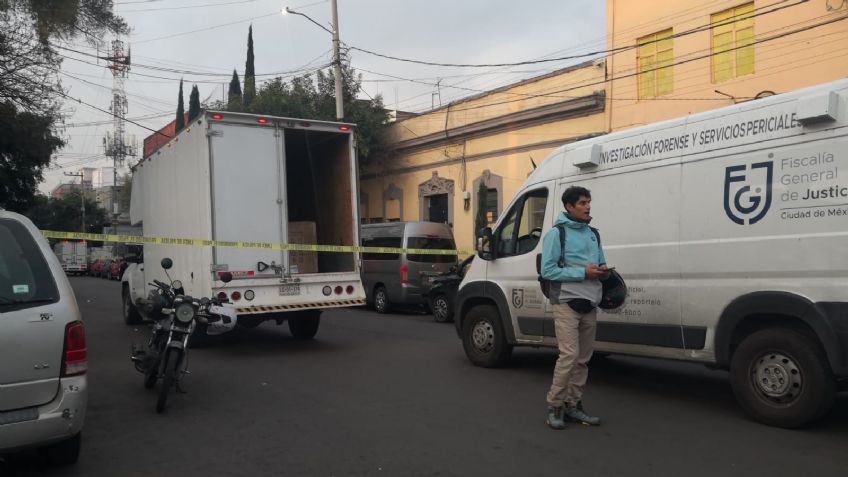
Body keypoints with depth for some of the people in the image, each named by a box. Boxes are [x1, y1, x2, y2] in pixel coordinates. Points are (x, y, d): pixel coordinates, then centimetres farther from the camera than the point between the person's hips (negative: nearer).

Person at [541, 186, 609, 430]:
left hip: (589, 305, 7)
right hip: (566, 303, -7)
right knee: (569, 355, -14)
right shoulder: (557, 233, -5)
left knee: (583, 359, 9)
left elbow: (600, 264, 25)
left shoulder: (593, 234, 16)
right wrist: (583, 272, -17)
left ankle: (573, 405, 19)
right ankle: (554, 406, -1)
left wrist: (603, 271, -1)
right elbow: (547, 270, -12)